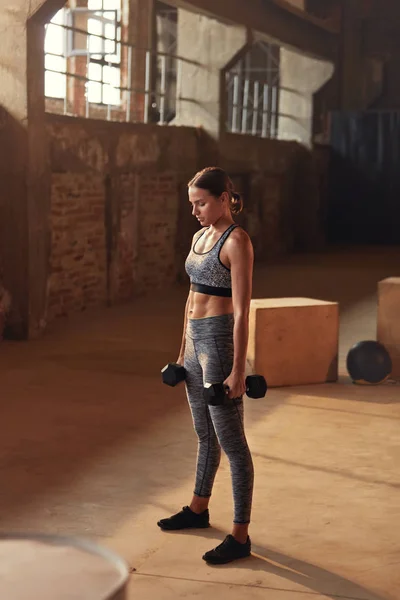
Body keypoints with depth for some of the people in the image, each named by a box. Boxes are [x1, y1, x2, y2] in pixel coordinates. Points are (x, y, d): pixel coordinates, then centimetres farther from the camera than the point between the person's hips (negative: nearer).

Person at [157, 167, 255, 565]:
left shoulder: (237, 242, -15)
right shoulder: (201, 237, 12)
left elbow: (242, 311, -18)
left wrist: (238, 371, -20)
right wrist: (183, 349, 19)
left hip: (221, 341, -9)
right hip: (196, 340, 9)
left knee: (231, 441, -3)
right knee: (205, 434, 22)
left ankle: (240, 536, 3)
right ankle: (198, 509, 38)